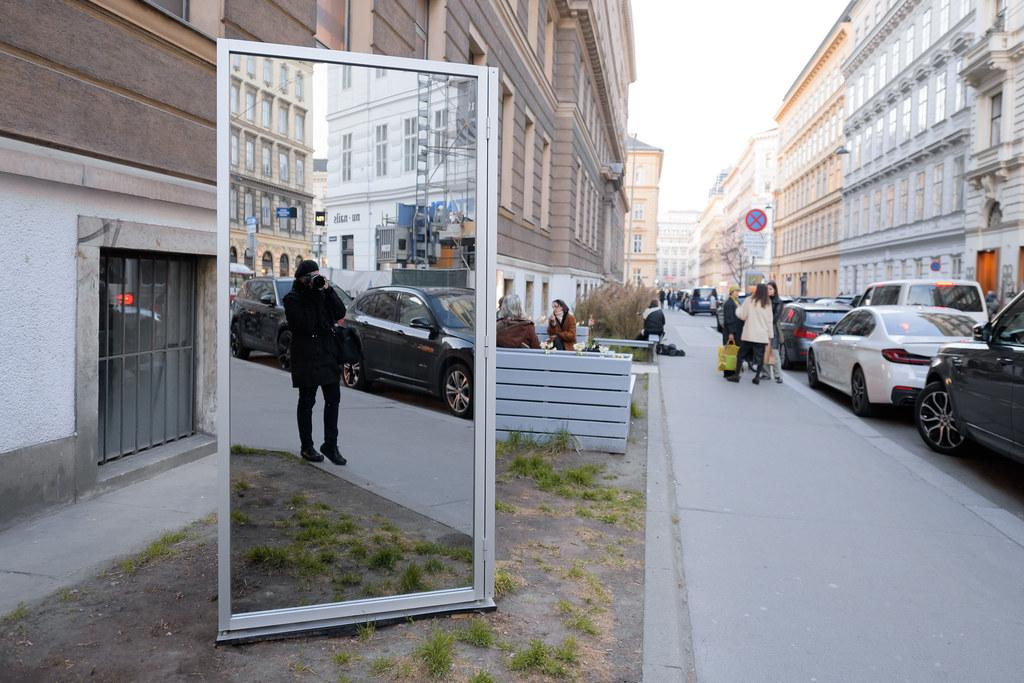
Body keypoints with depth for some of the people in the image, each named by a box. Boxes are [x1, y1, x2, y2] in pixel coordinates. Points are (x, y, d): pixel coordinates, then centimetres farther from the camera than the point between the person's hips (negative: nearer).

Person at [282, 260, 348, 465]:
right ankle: (306, 447, 16)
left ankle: (330, 445, 12)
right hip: (306, 357, -5)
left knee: (333, 399, 4)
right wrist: (314, 296, -18)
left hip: (328, 355, 5)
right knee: (307, 402, 5)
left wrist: (328, 290, -8)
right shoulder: (292, 299, -6)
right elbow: (306, 324, -20)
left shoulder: (323, 293, 10)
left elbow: (340, 313, -1)